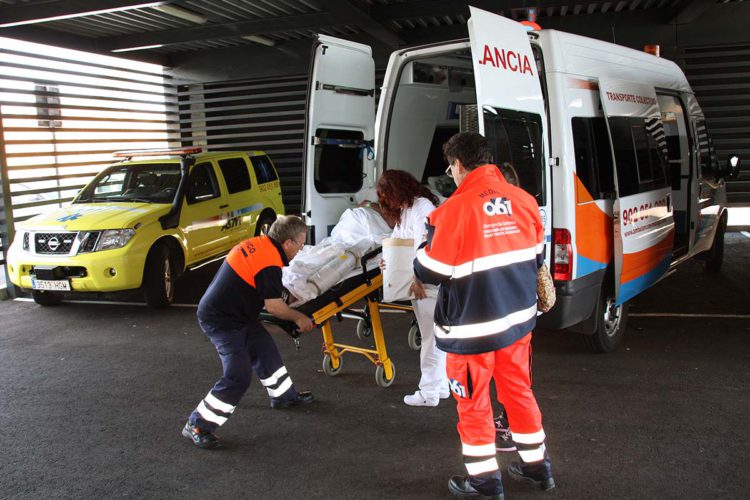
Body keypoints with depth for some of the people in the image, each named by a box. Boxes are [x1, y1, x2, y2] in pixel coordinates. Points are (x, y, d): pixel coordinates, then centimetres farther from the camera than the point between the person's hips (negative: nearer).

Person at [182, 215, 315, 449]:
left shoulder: (259, 243, 4)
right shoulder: (270, 263, -24)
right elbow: (274, 307, -19)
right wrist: (299, 318, -3)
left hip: (236, 313, 10)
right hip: (221, 321, -10)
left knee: (265, 351, 20)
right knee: (238, 377, -9)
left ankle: (284, 395, 38)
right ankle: (197, 426, 1)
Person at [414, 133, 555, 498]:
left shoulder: (454, 210, -20)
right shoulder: (523, 200, -1)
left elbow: (430, 272, -14)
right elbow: (536, 258, 10)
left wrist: (425, 249, 6)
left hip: (472, 329, -6)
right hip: (518, 319, 6)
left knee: (473, 401, 12)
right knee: (519, 390, 22)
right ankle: (536, 466, 37)